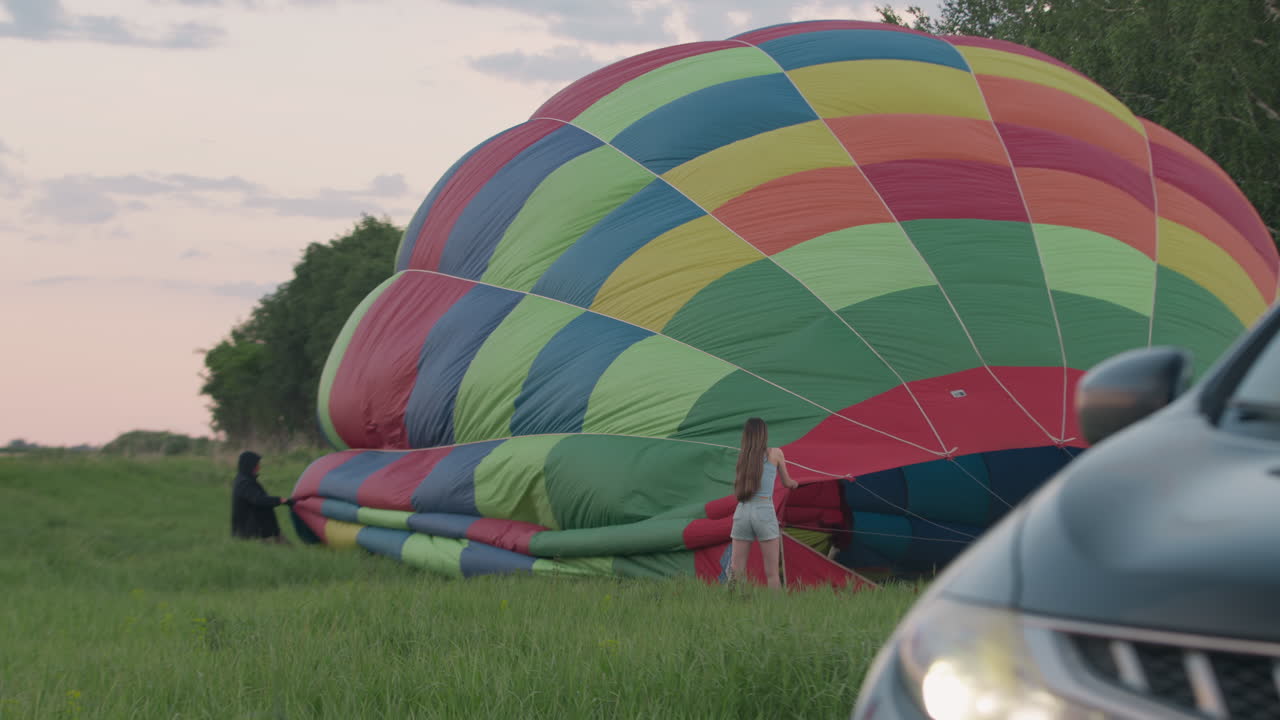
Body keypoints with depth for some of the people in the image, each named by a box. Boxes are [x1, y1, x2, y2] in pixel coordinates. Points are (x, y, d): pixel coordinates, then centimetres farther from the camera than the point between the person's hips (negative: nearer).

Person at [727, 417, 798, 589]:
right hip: (764, 513, -3)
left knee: (736, 572, 2)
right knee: (772, 572, -2)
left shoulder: (742, 457, 13)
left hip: (742, 512, 3)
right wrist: (794, 483, 42)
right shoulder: (775, 453, 4)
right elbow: (786, 483, 17)